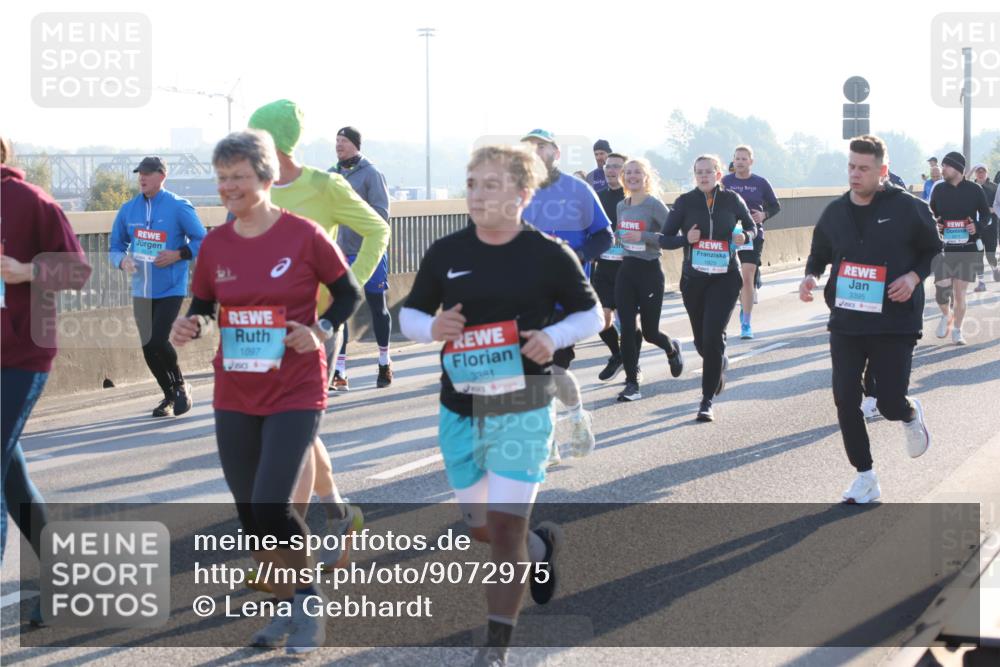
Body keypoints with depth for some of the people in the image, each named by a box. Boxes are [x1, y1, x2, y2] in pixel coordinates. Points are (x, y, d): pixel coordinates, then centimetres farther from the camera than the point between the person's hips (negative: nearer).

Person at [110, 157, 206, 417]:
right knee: (148, 347, 7)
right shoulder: (128, 209, 5)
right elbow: (115, 246, 14)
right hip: (141, 290, 5)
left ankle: (180, 386, 11)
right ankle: (170, 395, 26)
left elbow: (202, 241, -4)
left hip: (171, 289, -5)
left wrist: (178, 255, -17)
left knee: (157, 341, -16)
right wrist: (122, 260, -7)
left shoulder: (178, 207, -9)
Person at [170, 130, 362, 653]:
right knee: (250, 514, 10)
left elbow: (349, 293, 2)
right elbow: (202, 308, 12)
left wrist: (322, 330, -15)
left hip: (295, 396, -5)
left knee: (270, 509, -15)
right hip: (234, 399, 5)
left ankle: (308, 599, 9)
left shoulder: (304, 236, -10)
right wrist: (190, 327, -10)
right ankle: (286, 608, 29)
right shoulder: (215, 244, 2)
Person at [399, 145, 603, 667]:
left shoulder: (550, 255, -7)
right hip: (459, 410, 4)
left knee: (505, 527, -7)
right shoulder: (445, 253, 0)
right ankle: (541, 547, 46)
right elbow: (409, 313, 10)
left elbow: (590, 313, 5)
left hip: (521, 412, -4)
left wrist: (554, 336, -15)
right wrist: (431, 328, -13)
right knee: (480, 527, 13)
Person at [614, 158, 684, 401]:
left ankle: (672, 349, 39)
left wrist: (642, 237, -24)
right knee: (627, 329, -3)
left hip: (650, 271, -5)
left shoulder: (654, 204, -10)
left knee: (649, 332, 5)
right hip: (625, 271, 5)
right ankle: (632, 383, 2)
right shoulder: (622, 206, 8)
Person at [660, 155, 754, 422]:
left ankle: (707, 401, -5)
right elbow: (664, 239, 0)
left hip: (725, 278, -2)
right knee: (701, 341, 13)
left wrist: (745, 237, -9)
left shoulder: (732, 200, -2)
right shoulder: (685, 202, -3)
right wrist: (686, 239, -20)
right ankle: (720, 364, 49)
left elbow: (751, 226, 14)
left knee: (713, 337, -14)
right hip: (694, 278, 2)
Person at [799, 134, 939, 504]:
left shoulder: (907, 207, -8)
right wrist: (811, 276, -5)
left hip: (895, 324, -3)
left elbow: (933, 249, 4)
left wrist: (914, 276, -14)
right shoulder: (835, 211, 2)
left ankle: (911, 416, 36)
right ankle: (865, 477, 13)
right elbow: (819, 254, 16)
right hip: (846, 322, 4)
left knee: (890, 404, -4)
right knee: (845, 401, -2)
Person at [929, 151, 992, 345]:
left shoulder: (974, 189, -3)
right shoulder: (939, 189, 2)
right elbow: (930, 214, 13)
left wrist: (978, 226, -12)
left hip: (967, 249, -1)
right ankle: (946, 315, 30)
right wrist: (934, 226, -8)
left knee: (959, 293, 1)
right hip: (944, 248, 1)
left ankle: (957, 330, 19)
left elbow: (985, 213, 8)